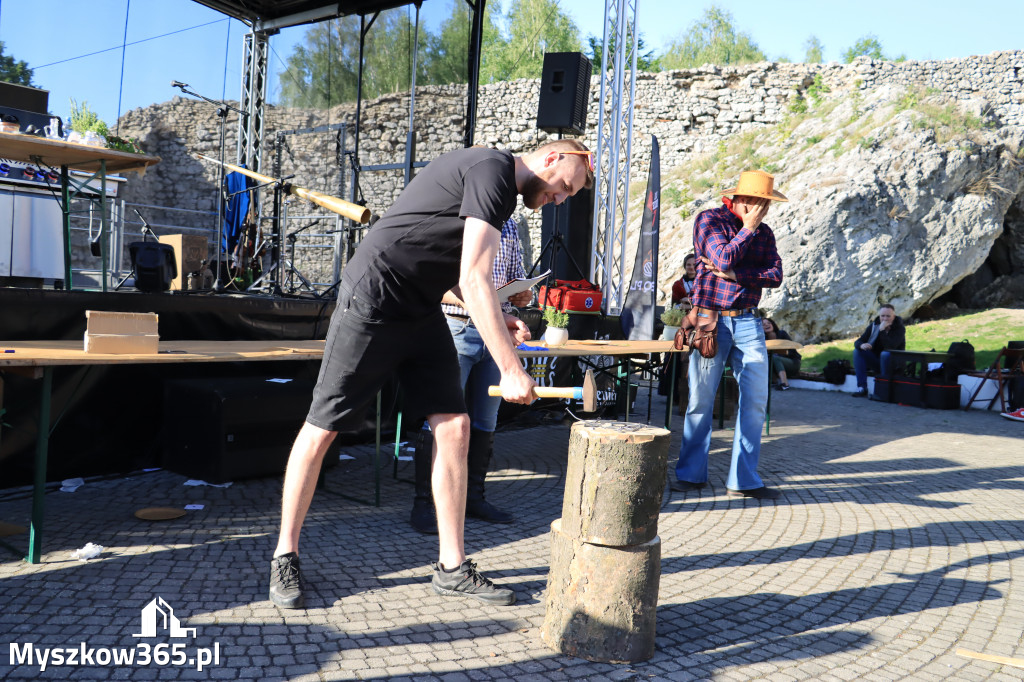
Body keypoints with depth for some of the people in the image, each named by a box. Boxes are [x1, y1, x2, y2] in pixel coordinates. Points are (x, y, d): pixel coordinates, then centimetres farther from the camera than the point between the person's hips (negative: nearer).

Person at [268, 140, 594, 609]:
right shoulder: (494, 170, -16)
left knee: (453, 425, 0)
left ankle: (451, 568, 7)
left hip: (421, 311, 10)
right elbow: (474, 281, -24)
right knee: (322, 428, 0)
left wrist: (499, 319, 8)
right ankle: (285, 556, 16)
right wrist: (510, 370, -24)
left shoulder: (497, 184, 15)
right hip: (372, 300, -9)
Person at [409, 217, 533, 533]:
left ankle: (473, 497, 23)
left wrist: (524, 293, 1)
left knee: (485, 420, 11)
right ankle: (424, 504, 3)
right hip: (454, 327, -6)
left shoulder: (510, 227, 16)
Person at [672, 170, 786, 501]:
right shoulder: (709, 219, -2)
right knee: (700, 400, 0)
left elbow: (775, 275, -1)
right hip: (710, 321, -4)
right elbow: (724, 258, -17)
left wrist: (733, 274, -12)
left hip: (748, 323, 4)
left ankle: (744, 479, 8)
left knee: (756, 400, -1)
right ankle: (691, 473, 16)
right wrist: (749, 227, -9)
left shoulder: (764, 232, 12)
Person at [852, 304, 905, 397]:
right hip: (875, 360, 5)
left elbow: (891, 346, -29)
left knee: (885, 354, -36)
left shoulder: (900, 328, -13)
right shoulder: (874, 326, 0)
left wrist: (882, 330, -33)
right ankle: (862, 387, -22)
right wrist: (861, 345, -29)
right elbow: (858, 342, -5)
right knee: (857, 351, -17)